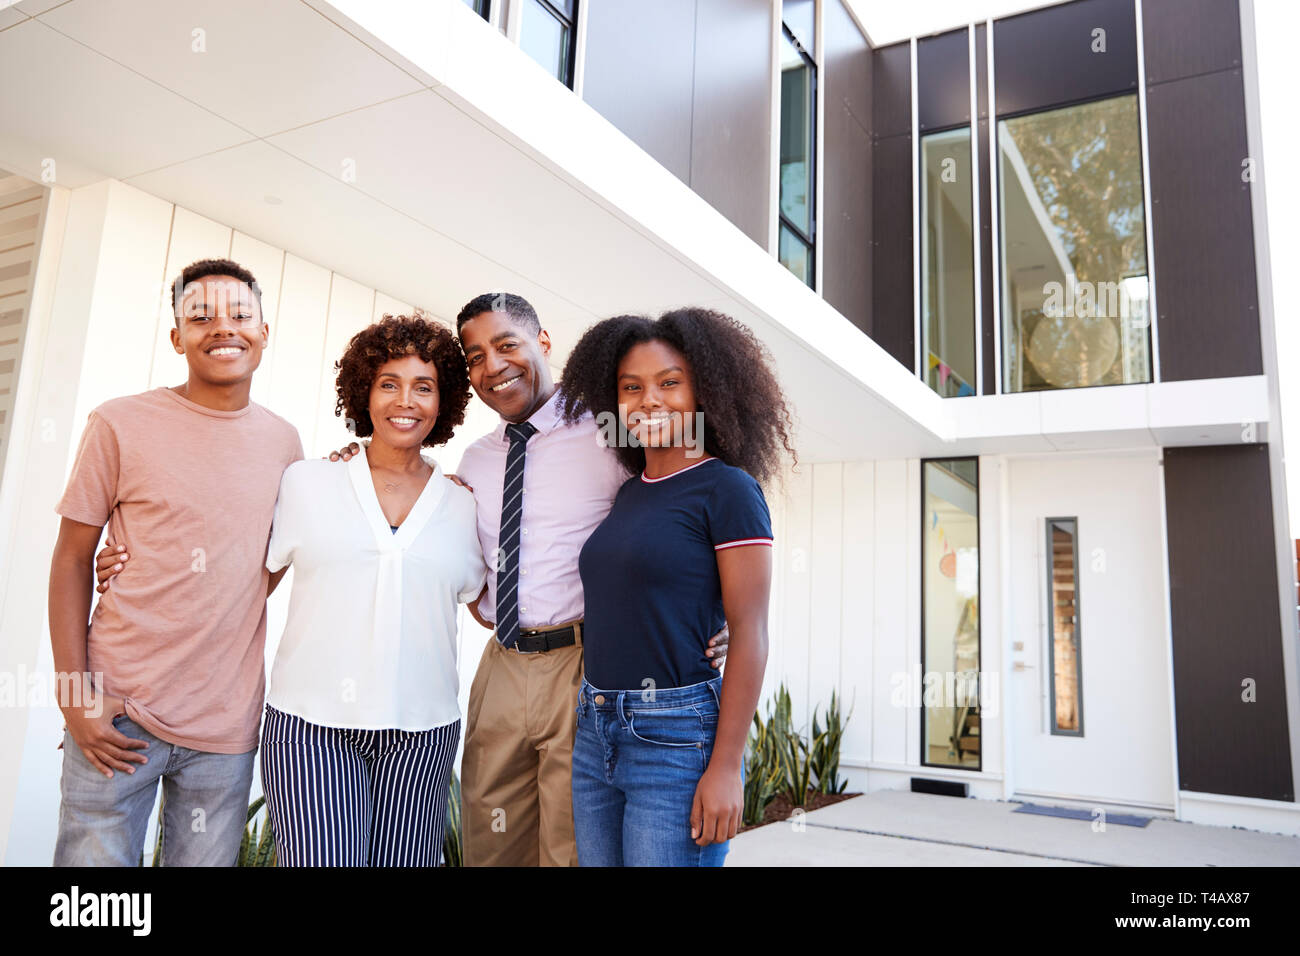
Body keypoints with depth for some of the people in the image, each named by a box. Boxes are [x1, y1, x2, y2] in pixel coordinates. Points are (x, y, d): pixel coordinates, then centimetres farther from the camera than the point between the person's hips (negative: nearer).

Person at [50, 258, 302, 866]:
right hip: (116, 712, -2)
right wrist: (73, 694, -7)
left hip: (227, 723, 3)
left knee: (205, 859, 13)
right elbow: (72, 559, -2)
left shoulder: (283, 441, 6)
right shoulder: (121, 424, -3)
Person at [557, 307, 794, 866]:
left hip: (677, 737, -7)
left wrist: (726, 768, -16)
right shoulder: (628, 492, 12)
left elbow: (749, 634, -13)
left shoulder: (727, 489, -9)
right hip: (595, 732, 7)